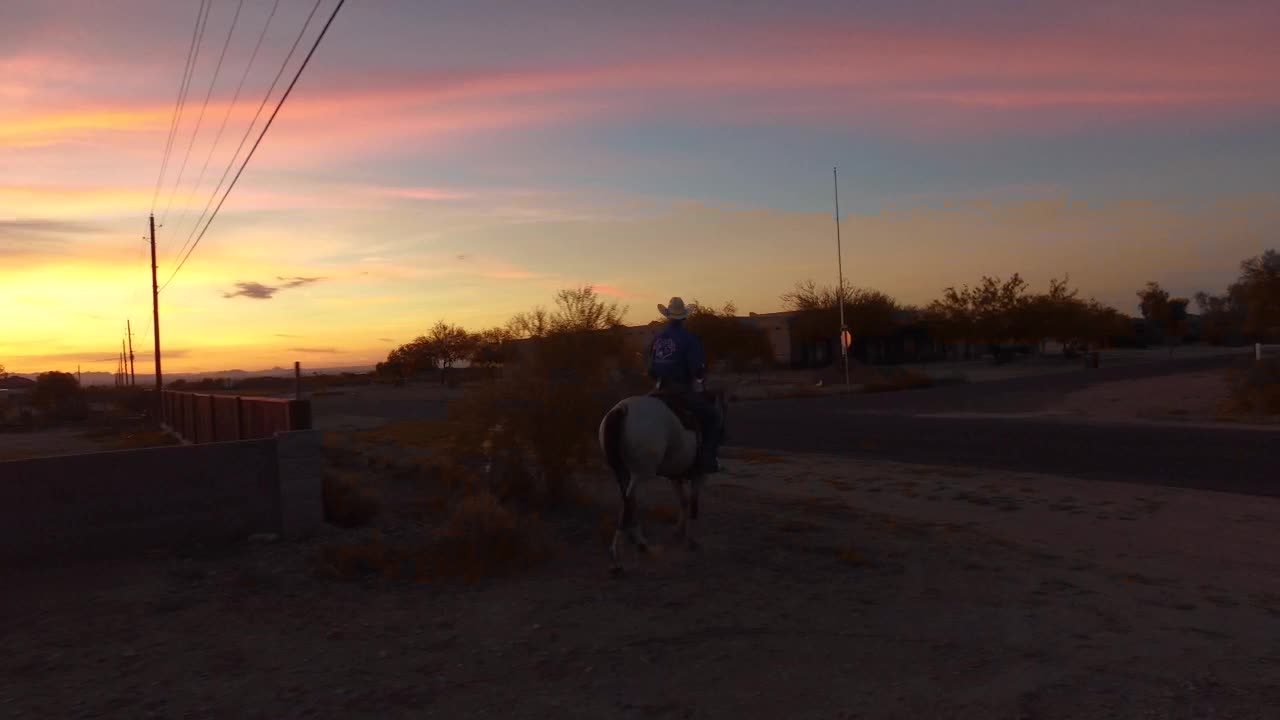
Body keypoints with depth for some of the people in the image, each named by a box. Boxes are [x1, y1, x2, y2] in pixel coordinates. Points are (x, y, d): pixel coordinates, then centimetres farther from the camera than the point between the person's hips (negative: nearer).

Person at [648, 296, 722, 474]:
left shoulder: (657, 337, 8)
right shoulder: (688, 338, -11)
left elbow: (651, 367, 12)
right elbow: (698, 369, -16)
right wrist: (701, 376, 5)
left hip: (661, 388, 7)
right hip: (682, 389, -6)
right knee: (713, 416, 4)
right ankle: (707, 460, -7)